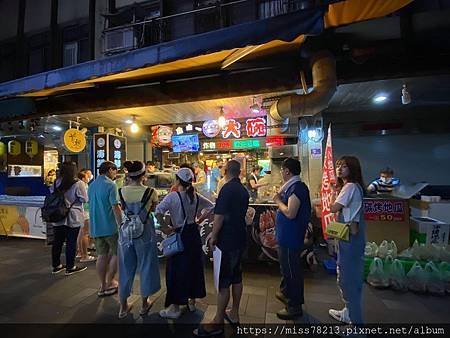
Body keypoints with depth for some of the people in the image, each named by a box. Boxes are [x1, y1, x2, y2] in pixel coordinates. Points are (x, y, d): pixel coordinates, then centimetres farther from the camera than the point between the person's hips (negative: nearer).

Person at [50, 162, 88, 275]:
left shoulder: (56, 183, 0)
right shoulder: (78, 183, -16)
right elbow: (84, 199, -11)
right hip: (73, 218, -5)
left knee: (57, 241, 15)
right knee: (71, 242, 5)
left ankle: (56, 265, 30)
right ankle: (70, 267, 15)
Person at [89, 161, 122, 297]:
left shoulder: (92, 185, 11)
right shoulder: (110, 185, -15)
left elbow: (91, 204, 20)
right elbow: (116, 208, -19)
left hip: (96, 227, 7)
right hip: (110, 226, -7)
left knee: (102, 255, 14)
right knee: (116, 254, 9)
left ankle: (103, 286, 23)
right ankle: (109, 283, 15)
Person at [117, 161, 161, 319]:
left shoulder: (121, 191, -7)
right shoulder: (150, 192, -14)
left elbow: (122, 209, 8)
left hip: (126, 233, 3)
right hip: (145, 233, -2)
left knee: (126, 269, 17)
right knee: (145, 267, 15)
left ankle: (123, 307, 32)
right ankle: (144, 304, 32)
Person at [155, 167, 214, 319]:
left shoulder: (172, 196, -14)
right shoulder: (196, 197, 0)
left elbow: (158, 212, -26)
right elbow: (212, 207, 6)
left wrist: (165, 228, -16)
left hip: (180, 234, -5)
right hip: (194, 234, 5)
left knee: (176, 270, 8)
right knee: (194, 267, 17)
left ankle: (175, 307, 21)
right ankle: (192, 301, 34)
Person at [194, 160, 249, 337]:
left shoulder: (227, 189, -18)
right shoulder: (243, 190, 7)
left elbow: (219, 216, -20)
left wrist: (213, 236, -8)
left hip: (227, 240, -8)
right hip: (240, 239, 8)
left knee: (223, 281, 2)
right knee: (236, 277, 17)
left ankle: (217, 322, 16)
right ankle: (234, 314, 32)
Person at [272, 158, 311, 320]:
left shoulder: (296, 187, -23)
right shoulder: (295, 185, 9)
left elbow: (290, 213, -29)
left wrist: (278, 201, -16)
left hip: (290, 237, -11)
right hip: (287, 235, 11)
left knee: (291, 270, 5)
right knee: (287, 267, 26)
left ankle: (294, 307, 22)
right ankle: (286, 293, 46)